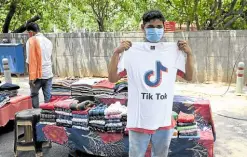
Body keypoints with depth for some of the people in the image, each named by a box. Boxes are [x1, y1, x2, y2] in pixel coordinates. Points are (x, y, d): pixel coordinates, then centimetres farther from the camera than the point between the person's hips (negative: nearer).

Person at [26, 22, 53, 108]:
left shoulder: (31, 41, -9)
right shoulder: (48, 41, 10)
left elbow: (30, 60, -13)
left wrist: (31, 77, -12)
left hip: (37, 74, -4)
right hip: (48, 74, 5)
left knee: (34, 95, 14)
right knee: (48, 96, 8)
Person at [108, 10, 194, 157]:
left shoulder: (174, 50, 1)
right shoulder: (132, 51, -7)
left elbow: (189, 77, 8)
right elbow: (112, 78, -7)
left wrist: (189, 53, -4)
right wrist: (116, 53, -17)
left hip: (164, 120, 3)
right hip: (139, 119, -2)